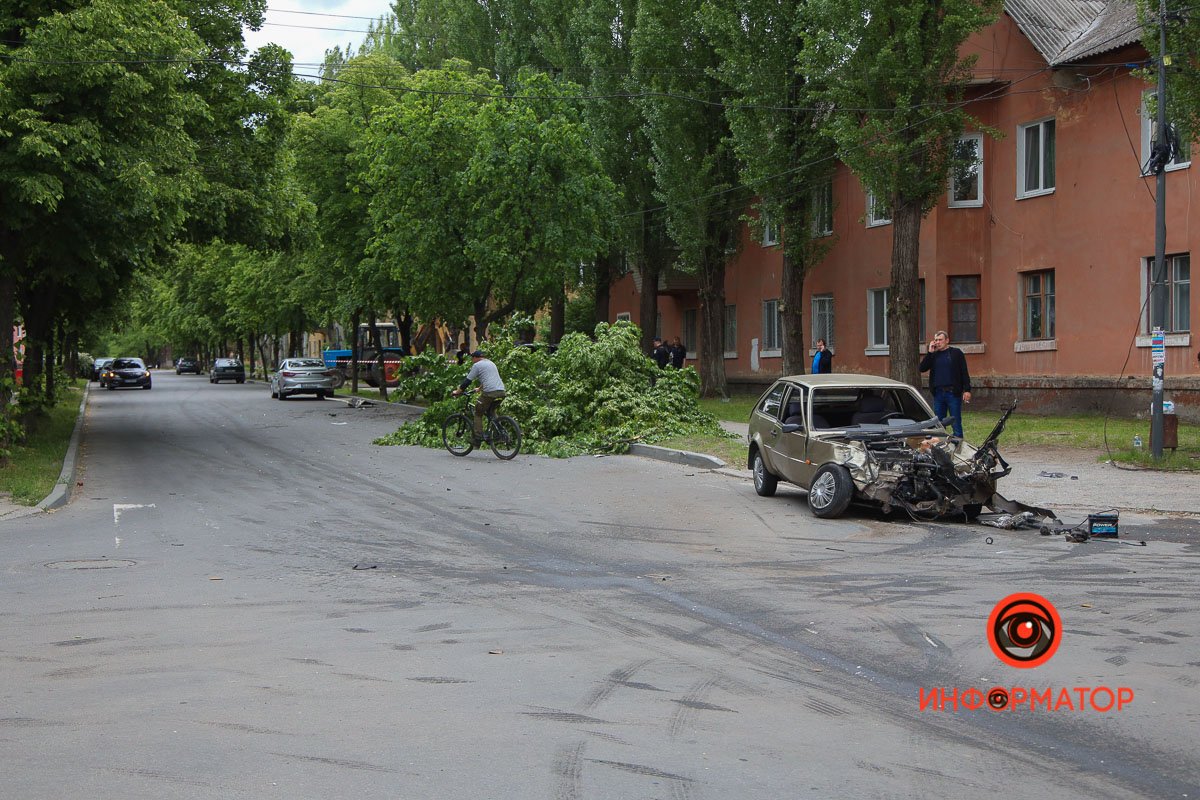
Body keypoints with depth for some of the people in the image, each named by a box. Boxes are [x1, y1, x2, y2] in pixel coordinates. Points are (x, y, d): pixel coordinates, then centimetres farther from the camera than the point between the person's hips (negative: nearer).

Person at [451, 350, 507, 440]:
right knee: (490, 411, 28)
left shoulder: (477, 365, 3)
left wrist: (457, 391, 12)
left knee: (478, 414, 7)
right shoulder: (491, 363, 28)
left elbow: (467, 381, 1)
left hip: (490, 392, -8)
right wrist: (479, 389, 56)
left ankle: (478, 437, -2)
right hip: (501, 392, 8)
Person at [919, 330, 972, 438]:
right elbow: (922, 368, 1)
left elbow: (964, 372, -2)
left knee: (956, 422, -1)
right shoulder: (933, 355, 12)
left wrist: (967, 390, -10)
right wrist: (930, 352, -5)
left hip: (953, 393, -4)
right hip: (938, 393, 4)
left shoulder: (956, 353, 2)